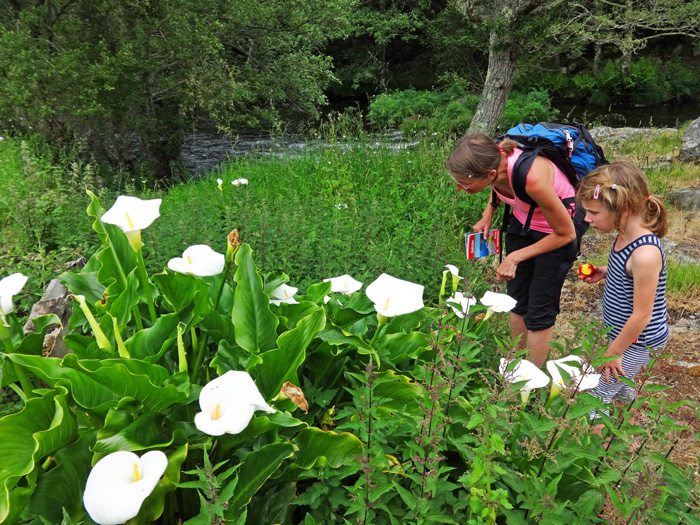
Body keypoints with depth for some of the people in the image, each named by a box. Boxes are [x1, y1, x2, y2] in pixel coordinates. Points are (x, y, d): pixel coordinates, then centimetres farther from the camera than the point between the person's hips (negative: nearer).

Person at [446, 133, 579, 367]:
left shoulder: (531, 178, -42)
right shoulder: (491, 160, -24)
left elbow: (566, 234, -25)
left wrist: (515, 258, -21)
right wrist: (488, 213, -8)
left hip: (556, 233, -6)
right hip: (522, 221, 6)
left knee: (539, 311, 2)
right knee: (517, 298, 15)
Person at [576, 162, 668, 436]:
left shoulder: (645, 253, -34)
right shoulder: (627, 235, -7)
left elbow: (641, 316, -26)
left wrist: (613, 352, -15)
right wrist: (605, 273, -3)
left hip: (638, 342, -9)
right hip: (622, 332, 9)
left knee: (598, 393, 4)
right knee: (621, 385, 28)